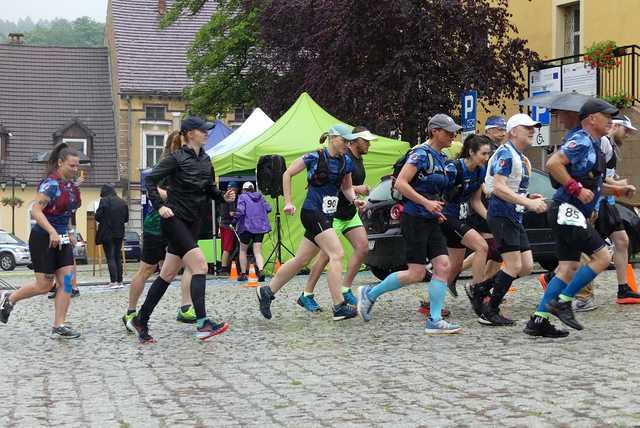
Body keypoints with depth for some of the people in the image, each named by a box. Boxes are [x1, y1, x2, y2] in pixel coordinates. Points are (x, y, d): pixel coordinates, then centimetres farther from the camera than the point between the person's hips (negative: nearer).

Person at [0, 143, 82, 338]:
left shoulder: (71, 186, 7)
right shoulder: (51, 184, -18)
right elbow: (36, 210, -25)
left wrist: (70, 232, 15)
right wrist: (52, 232, -34)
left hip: (61, 240, 8)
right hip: (44, 239, -8)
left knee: (68, 282, -3)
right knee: (44, 285, -2)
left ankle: (58, 327, 0)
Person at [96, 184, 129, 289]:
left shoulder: (104, 201, -11)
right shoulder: (122, 202, 7)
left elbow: (98, 217, -12)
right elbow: (126, 218, 12)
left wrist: (104, 220, 8)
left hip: (107, 233, -5)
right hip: (119, 233, 5)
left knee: (110, 257, -4)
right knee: (118, 257, 12)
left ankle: (114, 281, -9)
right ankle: (119, 281, 12)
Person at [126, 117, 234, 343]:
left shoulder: (205, 160, 12)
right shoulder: (177, 158, -9)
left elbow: (209, 188, 20)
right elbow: (150, 179, -8)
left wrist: (223, 196, 1)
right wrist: (160, 206, -16)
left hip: (192, 222, 7)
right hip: (174, 220, -7)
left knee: (168, 275, 10)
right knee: (200, 265, -19)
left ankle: (140, 320, 19)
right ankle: (202, 324, -24)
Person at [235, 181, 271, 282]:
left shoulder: (243, 197, -3)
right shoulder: (260, 197, 10)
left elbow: (240, 211, -16)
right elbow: (268, 208, 5)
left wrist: (235, 220, -3)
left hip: (247, 227, -3)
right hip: (260, 227, 3)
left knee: (243, 250, 14)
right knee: (258, 252, 1)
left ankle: (243, 274, 14)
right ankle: (261, 270, -23)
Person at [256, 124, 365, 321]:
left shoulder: (346, 162, 9)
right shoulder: (315, 157, -8)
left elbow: (347, 187, 20)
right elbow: (287, 174, 0)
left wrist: (354, 199, -1)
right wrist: (288, 202, -4)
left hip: (327, 216, 7)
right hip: (312, 212, -7)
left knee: (301, 260, 11)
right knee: (337, 255, -17)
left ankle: (267, 292, 24)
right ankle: (339, 307, -19)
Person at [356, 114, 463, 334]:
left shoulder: (439, 158, 15)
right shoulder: (421, 154, -12)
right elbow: (400, 183, -19)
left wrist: (436, 210, 12)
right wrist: (426, 203, -21)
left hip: (431, 222, 9)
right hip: (415, 219, -9)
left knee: (443, 266, -3)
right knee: (416, 274, -7)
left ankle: (435, 320, -2)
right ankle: (370, 293, 10)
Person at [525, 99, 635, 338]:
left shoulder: (594, 147, 21)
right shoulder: (581, 141, -11)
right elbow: (553, 163, -23)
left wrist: (617, 190, 17)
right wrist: (577, 188, -21)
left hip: (572, 215, 10)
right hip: (567, 211, -10)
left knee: (569, 268, 7)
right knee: (602, 257, -10)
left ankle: (538, 320, 6)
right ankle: (562, 302, -6)